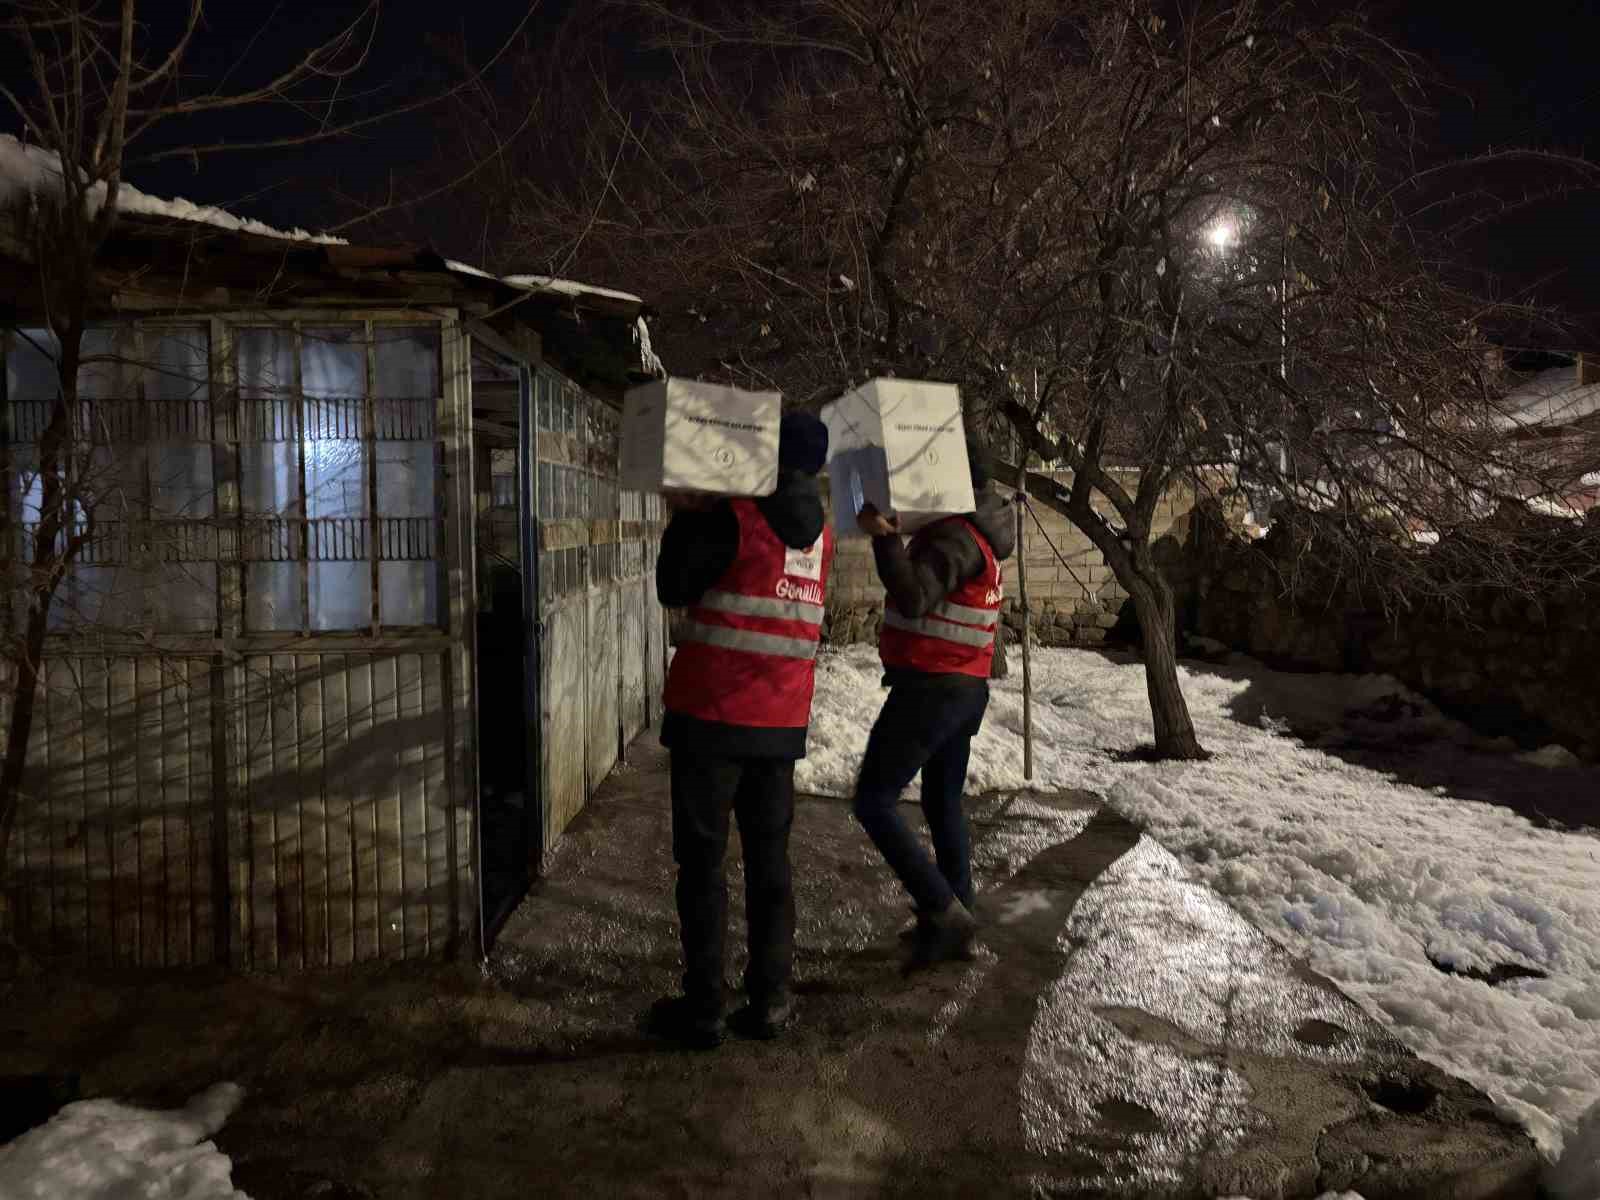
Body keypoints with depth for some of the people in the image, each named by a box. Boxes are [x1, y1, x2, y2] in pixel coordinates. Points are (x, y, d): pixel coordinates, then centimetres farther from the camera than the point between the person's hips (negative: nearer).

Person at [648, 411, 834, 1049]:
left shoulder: (732, 517, -11)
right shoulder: (821, 534, 8)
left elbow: (674, 588, -4)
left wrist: (683, 518, 9)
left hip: (712, 715, -5)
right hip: (783, 721, 5)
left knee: (701, 860, 4)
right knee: (770, 859, 13)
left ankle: (703, 1007, 11)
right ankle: (769, 1000, 18)